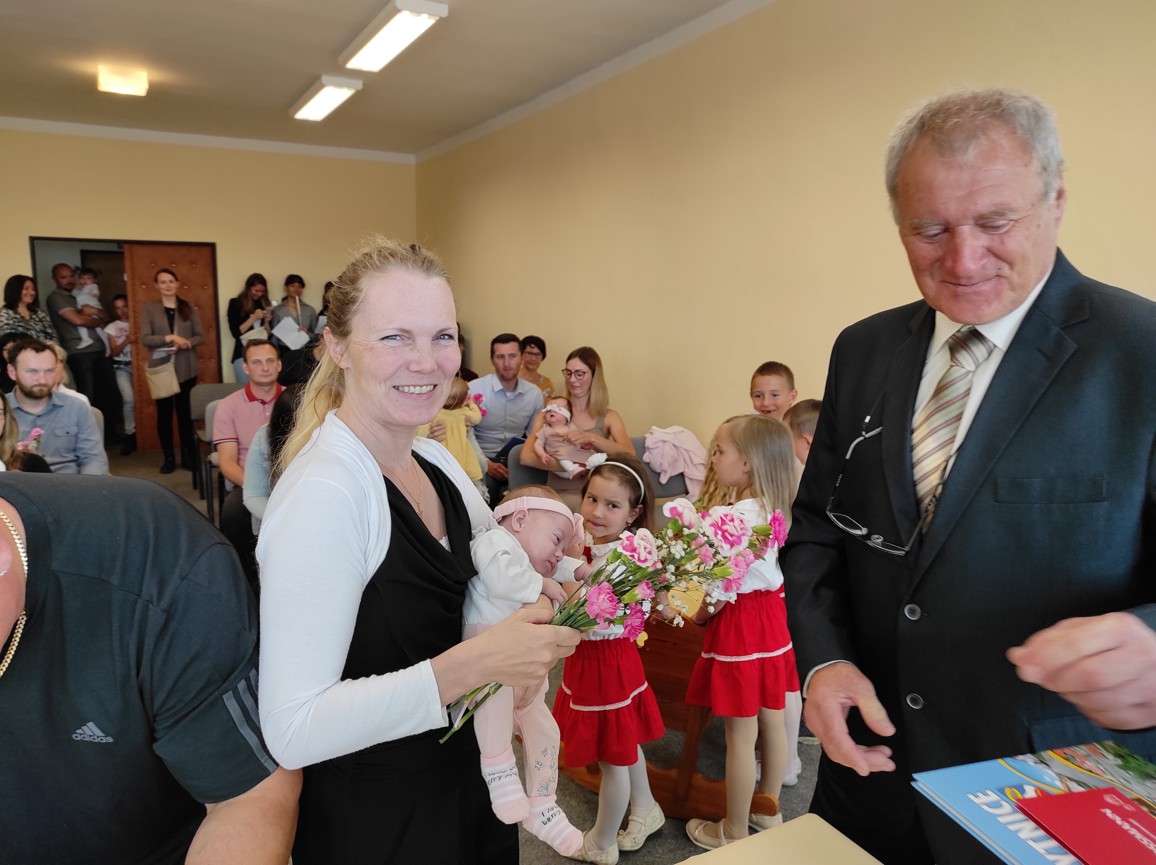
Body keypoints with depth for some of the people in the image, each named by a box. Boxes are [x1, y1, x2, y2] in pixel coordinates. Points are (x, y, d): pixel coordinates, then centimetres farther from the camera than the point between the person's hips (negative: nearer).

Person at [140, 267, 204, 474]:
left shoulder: (188, 308, 6)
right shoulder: (149, 308, 2)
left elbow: (200, 336, 3)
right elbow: (145, 339, -7)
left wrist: (182, 345, -14)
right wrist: (170, 338, -21)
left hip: (186, 369, 1)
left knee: (185, 412, 6)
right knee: (164, 413, 4)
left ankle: (188, 456, 15)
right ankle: (168, 458, 12)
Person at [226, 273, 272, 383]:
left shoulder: (264, 304, 10)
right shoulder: (235, 304, 0)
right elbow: (236, 332, -7)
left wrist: (267, 321, -6)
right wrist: (253, 318, -13)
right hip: (243, 355, -3)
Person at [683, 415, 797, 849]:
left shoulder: (738, 515, -24)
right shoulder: (771, 506, 2)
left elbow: (725, 586, -22)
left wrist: (700, 614, -4)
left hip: (741, 621, -9)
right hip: (771, 612, 9)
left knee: (740, 735, 5)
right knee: (772, 721, 21)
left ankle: (734, 833, 20)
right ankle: (768, 808, 39)